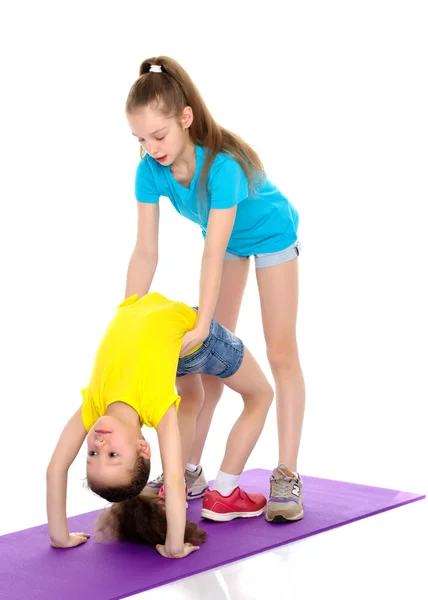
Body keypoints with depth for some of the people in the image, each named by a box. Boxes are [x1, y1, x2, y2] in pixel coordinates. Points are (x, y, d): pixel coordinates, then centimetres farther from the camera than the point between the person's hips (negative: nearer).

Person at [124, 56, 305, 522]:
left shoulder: (222, 166, -41)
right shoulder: (150, 170, -25)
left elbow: (214, 254, -45)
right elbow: (145, 252, -23)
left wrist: (201, 325, -51)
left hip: (272, 235, -5)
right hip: (227, 241, 6)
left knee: (281, 352, -6)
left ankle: (286, 476, -3)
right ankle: (189, 468, 10)